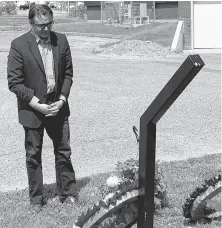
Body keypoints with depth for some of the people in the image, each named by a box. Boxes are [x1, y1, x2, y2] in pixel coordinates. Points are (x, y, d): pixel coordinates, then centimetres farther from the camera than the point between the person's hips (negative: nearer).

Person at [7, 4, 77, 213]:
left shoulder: (61, 40, -2)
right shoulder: (19, 45, -14)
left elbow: (68, 73, 5)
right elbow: (14, 82, -14)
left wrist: (62, 100, -8)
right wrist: (37, 105, -18)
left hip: (57, 107, 3)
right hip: (32, 110, -3)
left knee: (63, 152, 11)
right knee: (33, 155, 9)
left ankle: (67, 194, 26)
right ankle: (36, 200, 22)